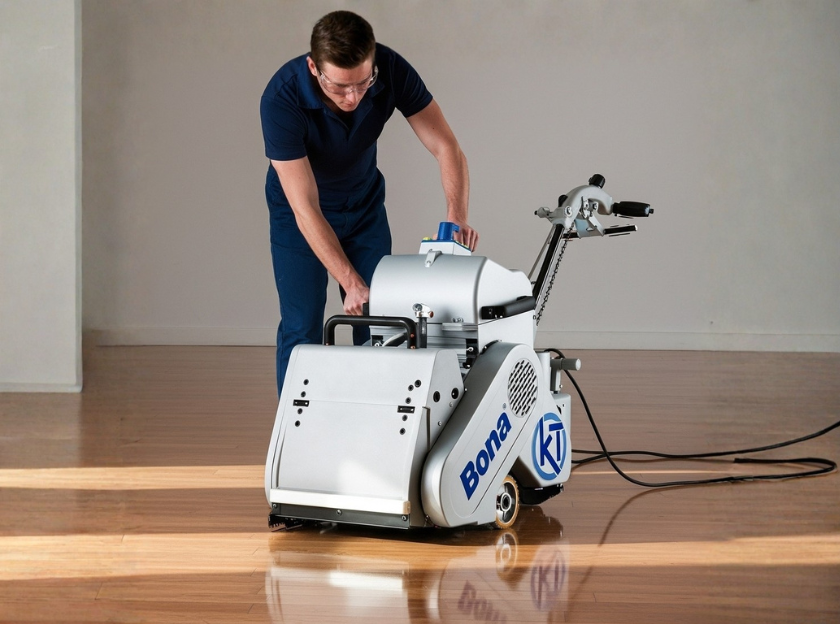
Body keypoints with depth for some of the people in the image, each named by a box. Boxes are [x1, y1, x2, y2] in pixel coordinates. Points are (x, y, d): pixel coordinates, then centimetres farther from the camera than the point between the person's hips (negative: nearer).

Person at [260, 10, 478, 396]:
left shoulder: (392, 71, -27)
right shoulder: (281, 100, -36)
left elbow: (446, 147, -23)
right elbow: (306, 209, -36)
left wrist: (457, 215, -41)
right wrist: (351, 283, -42)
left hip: (365, 204, 3)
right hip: (300, 212, -3)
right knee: (302, 331, -6)